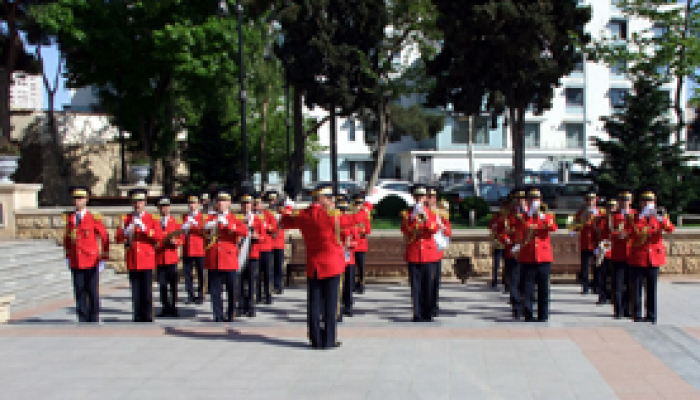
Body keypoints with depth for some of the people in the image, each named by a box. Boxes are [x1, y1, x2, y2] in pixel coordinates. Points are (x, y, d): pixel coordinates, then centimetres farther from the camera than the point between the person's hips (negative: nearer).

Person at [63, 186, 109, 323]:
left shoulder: (94, 218, -5)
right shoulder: (70, 218, 8)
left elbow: (105, 237, -2)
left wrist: (104, 258, -5)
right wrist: (68, 256, 16)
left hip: (91, 262, -4)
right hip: (75, 263, 4)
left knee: (93, 293, 1)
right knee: (79, 293, 5)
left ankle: (94, 320, 10)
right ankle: (82, 319, 12)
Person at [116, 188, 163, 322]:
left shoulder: (151, 219, 4)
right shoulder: (126, 219, 10)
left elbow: (159, 237, -10)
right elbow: (118, 239, 5)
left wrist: (144, 228, -21)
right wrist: (126, 232, -16)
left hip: (147, 261, -2)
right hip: (132, 262, 2)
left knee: (147, 292, -1)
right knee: (135, 292, 4)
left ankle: (147, 318, 6)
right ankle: (138, 318, 11)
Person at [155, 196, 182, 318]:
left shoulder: (175, 223, 9)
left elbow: (180, 238, 5)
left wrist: (175, 242, -15)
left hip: (172, 258, 0)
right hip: (159, 259, 0)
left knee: (173, 284, -1)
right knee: (162, 285, 2)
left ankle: (173, 308, 6)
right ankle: (166, 308, 10)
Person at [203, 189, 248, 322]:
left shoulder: (234, 219, 6)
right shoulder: (211, 218, 14)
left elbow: (245, 232, -12)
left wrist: (227, 224, -21)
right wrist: (206, 228, -12)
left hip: (229, 261, -2)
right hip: (213, 261, 2)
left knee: (232, 290, 4)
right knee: (215, 291, 2)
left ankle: (230, 315, 17)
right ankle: (218, 316, 9)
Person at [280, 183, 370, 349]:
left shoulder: (303, 216, 1)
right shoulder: (331, 216, -15)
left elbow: (285, 222, 19)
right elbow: (353, 219, -2)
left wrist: (288, 208, 41)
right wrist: (365, 210, 19)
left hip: (313, 266, 5)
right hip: (332, 265, -5)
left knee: (315, 303, 8)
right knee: (330, 303, 1)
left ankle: (316, 340, 11)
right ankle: (328, 340, 4)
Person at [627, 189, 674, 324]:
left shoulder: (659, 217, 7)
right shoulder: (635, 217, 3)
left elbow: (671, 229, -11)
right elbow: (631, 233, -15)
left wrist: (662, 218, -30)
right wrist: (641, 216, -25)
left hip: (654, 257, 1)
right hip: (638, 258, -1)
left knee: (652, 288, 6)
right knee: (637, 288, -1)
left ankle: (651, 315, 13)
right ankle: (637, 315, 6)